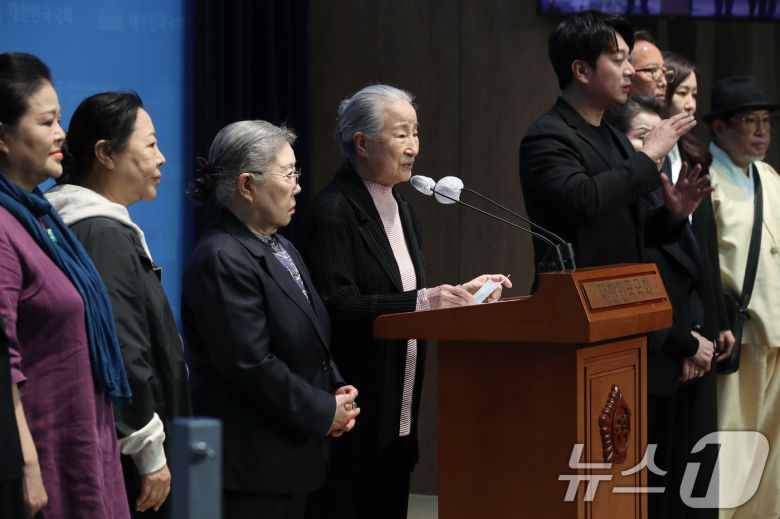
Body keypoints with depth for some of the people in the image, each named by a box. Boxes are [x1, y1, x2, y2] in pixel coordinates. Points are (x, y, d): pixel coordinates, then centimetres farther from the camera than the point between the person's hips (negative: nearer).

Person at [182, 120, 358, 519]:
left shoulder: (281, 249, 15)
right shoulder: (222, 260, -16)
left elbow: (313, 341, 23)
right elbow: (250, 364, -21)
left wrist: (337, 391, 5)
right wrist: (324, 412, -13)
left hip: (293, 455, 9)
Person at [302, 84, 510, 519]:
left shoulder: (402, 209, 15)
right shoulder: (333, 213, -13)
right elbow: (339, 307, -21)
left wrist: (460, 293, 3)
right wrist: (422, 302, -27)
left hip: (398, 413, 8)